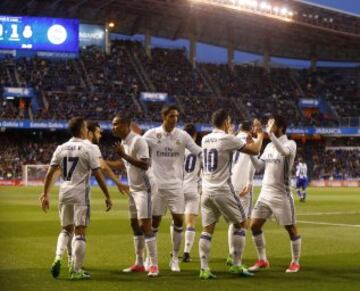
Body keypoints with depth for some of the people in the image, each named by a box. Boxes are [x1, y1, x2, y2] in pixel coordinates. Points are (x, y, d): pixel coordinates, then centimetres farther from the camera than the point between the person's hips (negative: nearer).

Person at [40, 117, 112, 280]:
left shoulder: (61, 148, 6)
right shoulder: (87, 149, -6)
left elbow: (50, 173, 4)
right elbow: (98, 175, -8)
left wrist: (45, 195, 10)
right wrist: (107, 196, -2)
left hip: (64, 193, 4)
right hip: (81, 193, -4)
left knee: (66, 229, 19)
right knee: (80, 231, 0)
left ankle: (58, 258, -3)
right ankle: (77, 271, 1)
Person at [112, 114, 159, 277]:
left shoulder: (138, 141, -19)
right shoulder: (123, 143, 10)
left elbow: (145, 165, -27)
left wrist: (124, 155, -30)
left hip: (143, 188, -10)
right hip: (133, 189, 10)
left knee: (145, 225, -11)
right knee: (135, 225, 12)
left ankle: (154, 265, -8)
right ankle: (139, 263, 20)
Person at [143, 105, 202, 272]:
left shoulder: (182, 136, 1)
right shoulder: (151, 134, -2)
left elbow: (200, 153, 0)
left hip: (175, 184, 1)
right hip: (157, 184, -1)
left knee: (178, 220, -4)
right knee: (154, 222, 4)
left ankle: (175, 258, 8)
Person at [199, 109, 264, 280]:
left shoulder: (205, 139, 10)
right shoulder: (228, 139, -10)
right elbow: (254, 151, -6)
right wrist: (260, 135, 12)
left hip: (207, 191, 6)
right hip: (223, 191, -6)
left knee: (207, 229, 5)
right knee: (239, 224, 10)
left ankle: (204, 269, -4)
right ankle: (236, 265, 8)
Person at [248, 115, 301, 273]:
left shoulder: (290, 144, -9)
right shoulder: (269, 146, 12)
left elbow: (284, 151, -32)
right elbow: (259, 166, 8)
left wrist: (270, 134, -35)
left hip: (282, 195, -7)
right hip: (265, 193, 7)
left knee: (291, 228, 1)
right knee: (255, 225, 3)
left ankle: (295, 262, 16)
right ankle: (262, 260, 15)